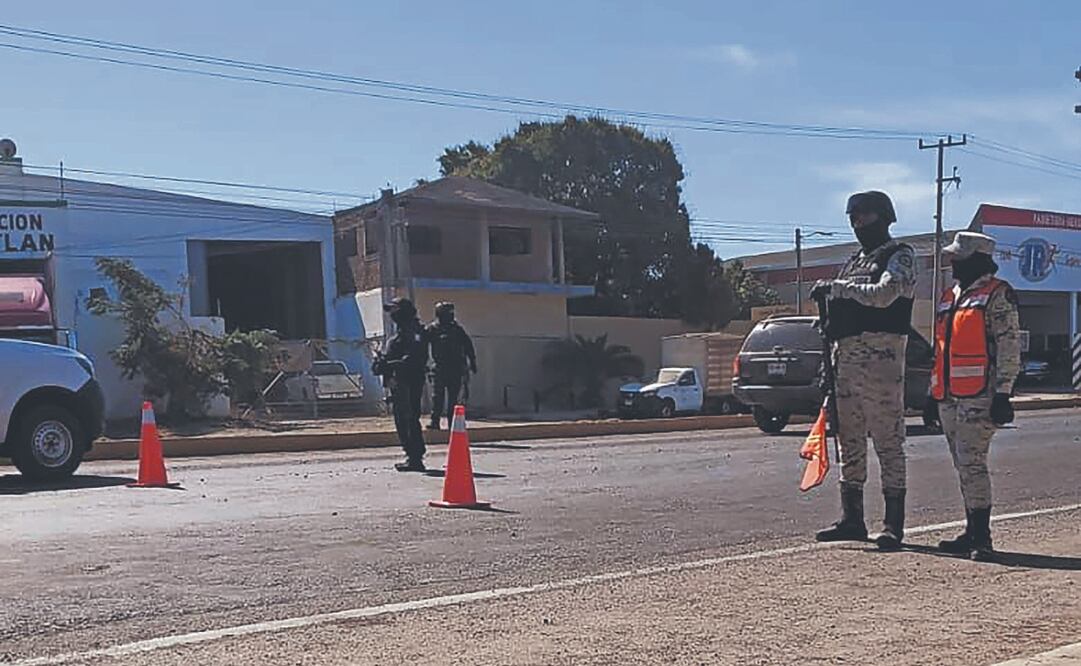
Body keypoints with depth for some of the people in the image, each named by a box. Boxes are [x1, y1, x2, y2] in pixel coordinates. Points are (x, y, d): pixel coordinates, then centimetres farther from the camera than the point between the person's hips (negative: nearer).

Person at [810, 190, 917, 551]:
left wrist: (837, 287, -11)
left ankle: (893, 523, -2)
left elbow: (883, 295, -19)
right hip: (846, 358, 8)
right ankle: (852, 519, 16)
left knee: (888, 440, -5)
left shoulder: (900, 256, 0)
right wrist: (832, 360, 18)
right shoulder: (854, 261, 23)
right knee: (849, 441, 10)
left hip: (881, 358, -8)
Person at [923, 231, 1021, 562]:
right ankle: (973, 533, 18)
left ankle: (981, 537, -8)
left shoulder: (997, 295, -3)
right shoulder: (949, 298, 21)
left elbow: (1010, 346, -9)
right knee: (964, 466, 11)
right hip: (948, 398, 8)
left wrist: (1003, 393, -15)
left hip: (979, 396, -8)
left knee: (971, 463, -13)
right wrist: (933, 394, 22)